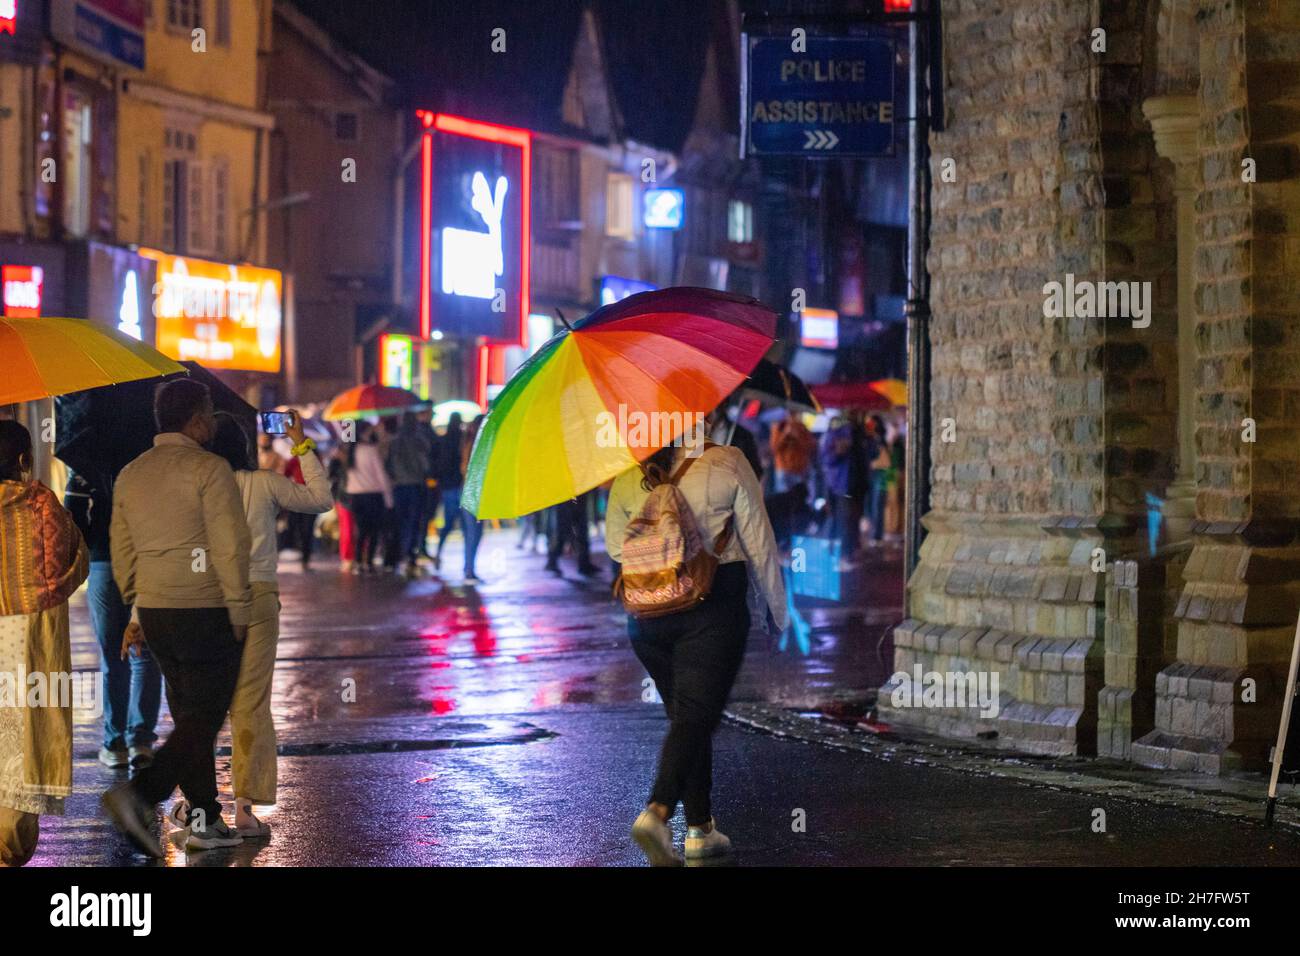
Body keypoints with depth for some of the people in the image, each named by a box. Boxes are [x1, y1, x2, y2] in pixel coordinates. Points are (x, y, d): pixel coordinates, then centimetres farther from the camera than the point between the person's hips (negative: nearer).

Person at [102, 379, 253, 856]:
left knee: (189, 715, 14)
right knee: (202, 720, -3)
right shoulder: (208, 469, -10)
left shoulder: (130, 475, 11)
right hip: (206, 612, -7)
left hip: (154, 613, 7)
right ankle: (138, 794, -18)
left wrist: (137, 611, 21)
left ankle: (205, 821, 15)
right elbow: (231, 546, -14)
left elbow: (122, 553, 14)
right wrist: (239, 611, -6)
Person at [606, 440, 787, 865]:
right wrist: (777, 607, 8)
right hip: (714, 609, -4)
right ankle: (657, 811, -27)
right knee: (695, 716, -6)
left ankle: (700, 828, 20)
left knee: (685, 715, 17)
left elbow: (614, 545, 15)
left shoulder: (628, 475, 5)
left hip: (647, 614, 4)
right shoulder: (727, 464, -6)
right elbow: (758, 543, -2)